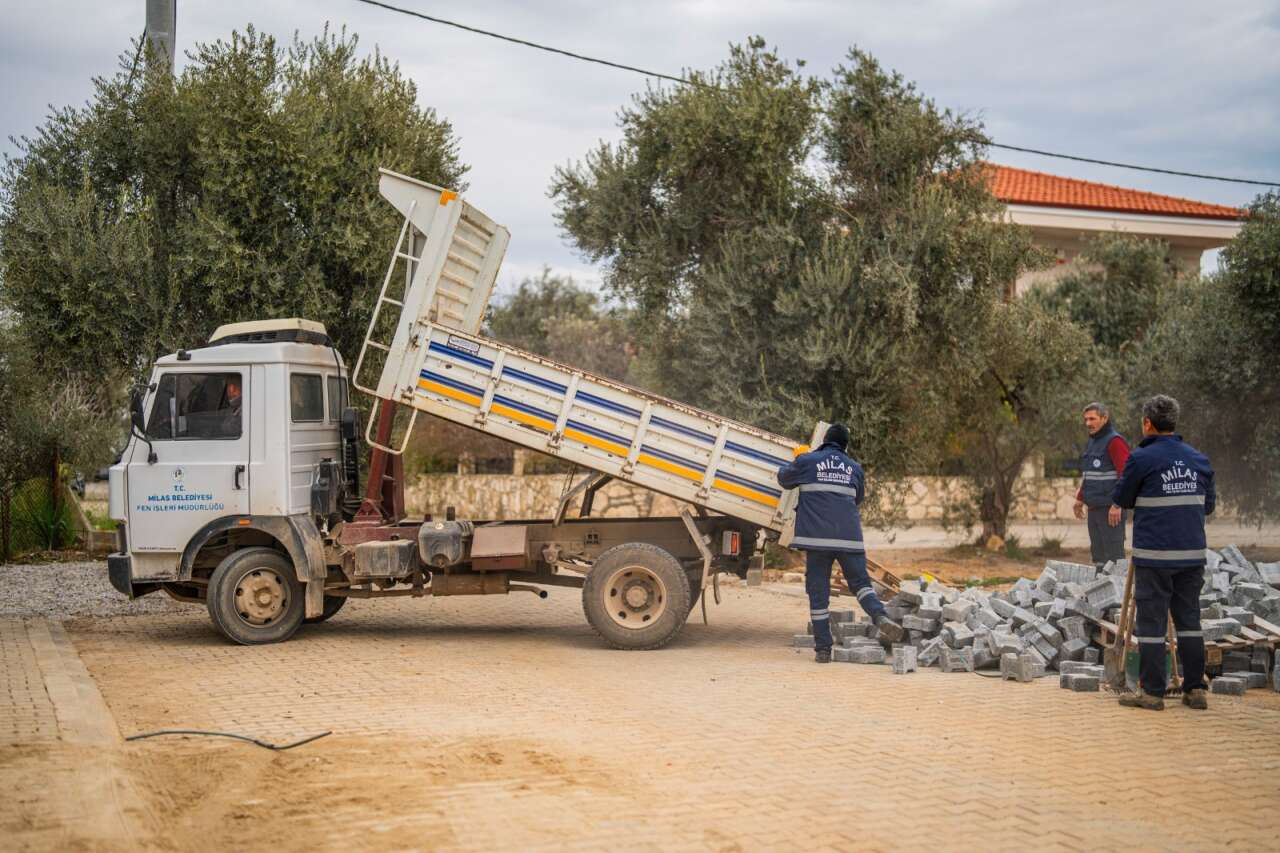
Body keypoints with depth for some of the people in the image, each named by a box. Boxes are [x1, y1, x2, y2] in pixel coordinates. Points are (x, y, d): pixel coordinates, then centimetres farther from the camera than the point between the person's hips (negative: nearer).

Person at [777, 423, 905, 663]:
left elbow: (784, 478, 20)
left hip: (817, 535, -2)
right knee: (860, 581, 9)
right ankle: (881, 617, -20)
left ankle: (823, 648, 2)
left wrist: (798, 458, 37)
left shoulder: (807, 461, 4)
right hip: (849, 536, 2)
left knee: (818, 591, 3)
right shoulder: (854, 468, 14)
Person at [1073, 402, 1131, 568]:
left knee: (1113, 554, -8)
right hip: (1094, 508, 9)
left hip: (1110, 509, -9)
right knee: (1098, 554, 13)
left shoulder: (1115, 441, -11)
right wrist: (1080, 499, 26)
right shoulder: (1092, 442, 16)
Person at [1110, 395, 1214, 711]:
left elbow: (1121, 500, 3)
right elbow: (1208, 505, 14)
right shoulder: (1199, 460, 8)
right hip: (1193, 554, 5)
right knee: (1189, 620, 13)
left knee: (1151, 622, 2)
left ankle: (1152, 691, 4)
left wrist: (1118, 507, 25)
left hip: (1154, 556, -5)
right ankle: (1195, 689, 14)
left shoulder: (1142, 459, -8)